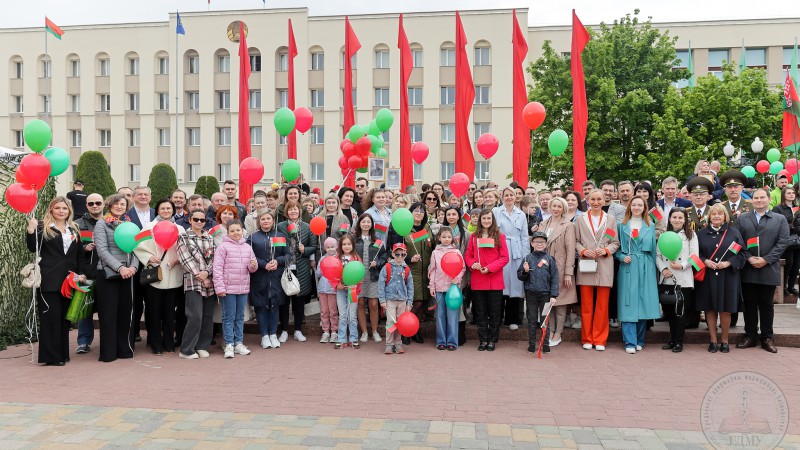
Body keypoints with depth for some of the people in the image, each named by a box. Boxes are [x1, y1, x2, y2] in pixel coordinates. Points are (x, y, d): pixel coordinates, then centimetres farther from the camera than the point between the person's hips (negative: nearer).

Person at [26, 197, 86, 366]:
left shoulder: (74, 230, 14)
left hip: (69, 280, 5)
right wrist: (31, 230, -24)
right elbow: (33, 248, -10)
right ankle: (51, 356, 4)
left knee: (64, 318, 11)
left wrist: (81, 273, 6)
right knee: (51, 317, -2)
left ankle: (62, 353, 19)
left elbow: (80, 254, 16)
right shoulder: (42, 227, 0)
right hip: (49, 281, -5)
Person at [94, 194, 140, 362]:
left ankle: (125, 349, 15)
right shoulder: (101, 224, 0)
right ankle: (108, 353, 6)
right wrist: (120, 267, -17)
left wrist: (133, 266, -8)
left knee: (126, 311, 7)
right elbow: (102, 250, -9)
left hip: (128, 273, 4)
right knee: (108, 313, -1)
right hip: (107, 273, -4)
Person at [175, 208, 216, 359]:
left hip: (209, 281, 5)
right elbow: (187, 260, -5)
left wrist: (207, 272, -11)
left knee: (208, 316, 6)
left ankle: (202, 347, 18)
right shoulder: (183, 237, 3)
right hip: (193, 282, -5)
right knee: (195, 317, -11)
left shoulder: (209, 238, 15)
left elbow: (213, 258, 8)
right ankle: (186, 350, 1)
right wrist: (201, 277, -10)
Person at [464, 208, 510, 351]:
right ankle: (483, 340, 18)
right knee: (480, 312, 9)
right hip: (478, 280, 2)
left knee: (494, 312, 5)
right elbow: (468, 255, 8)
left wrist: (490, 268, -15)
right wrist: (472, 264, -13)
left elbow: (504, 257, -4)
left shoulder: (499, 236, 1)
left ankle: (492, 340, 16)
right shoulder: (474, 236, 7)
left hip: (495, 280, -2)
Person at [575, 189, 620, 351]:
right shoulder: (581, 219, 8)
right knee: (586, 305, 3)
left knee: (602, 305, 1)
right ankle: (587, 339, 13)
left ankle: (600, 339, 10)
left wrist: (606, 250, -10)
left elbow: (615, 242, 8)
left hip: (604, 266, 0)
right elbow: (577, 241, 7)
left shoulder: (611, 219, 9)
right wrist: (584, 251, -11)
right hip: (586, 265, 0)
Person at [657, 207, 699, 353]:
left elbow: (694, 256, -1)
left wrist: (682, 265, -16)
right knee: (669, 310, 7)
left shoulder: (691, 235, 6)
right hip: (666, 279, 3)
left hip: (684, 279, -3)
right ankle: (672, 339, 20)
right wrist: (663, 269, -8)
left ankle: (678, 341, 8)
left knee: (681, 311, -2)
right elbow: (658, 255, 8)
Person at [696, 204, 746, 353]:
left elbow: (742, 253, 2)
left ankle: (725, 341, 16)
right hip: (707, 278, 1)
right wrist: (705, 261, -12)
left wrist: (728, 263, -12)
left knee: (725, 310, 2)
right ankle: (713, 340, 14)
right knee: (710, 309, 4)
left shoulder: (733, 232, 4)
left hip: (728, 277, -1)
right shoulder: (701, 233, 6)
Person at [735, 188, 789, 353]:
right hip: (747, 270, 1)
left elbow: (783, 242, -2)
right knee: (749, 304, 7)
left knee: (766, 304, 7)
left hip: (769, 270, -1)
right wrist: (749, 258, -12)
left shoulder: (780, 219, 7)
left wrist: (765, 260, -12)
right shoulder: (742, 219, 9)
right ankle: (750, 336, 15)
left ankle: (767, 338, 16)